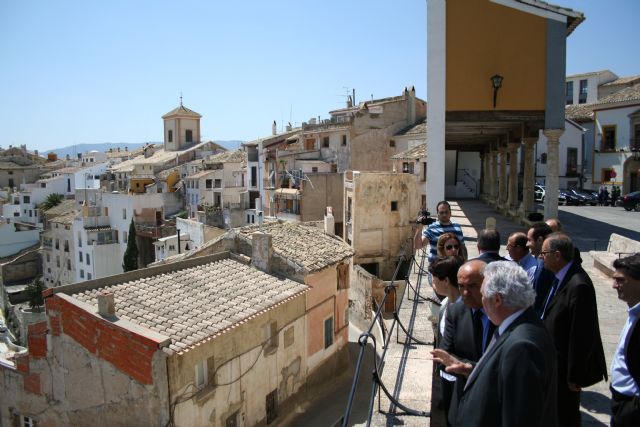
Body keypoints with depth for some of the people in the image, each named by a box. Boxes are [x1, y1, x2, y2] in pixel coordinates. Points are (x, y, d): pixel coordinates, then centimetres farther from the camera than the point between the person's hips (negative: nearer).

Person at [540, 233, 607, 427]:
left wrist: (575, 376, -18)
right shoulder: (561, 277, -1)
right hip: (554, 360, 8)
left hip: (565, 366, -8)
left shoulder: (578, 285, -29)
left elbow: (582, 336, -25)